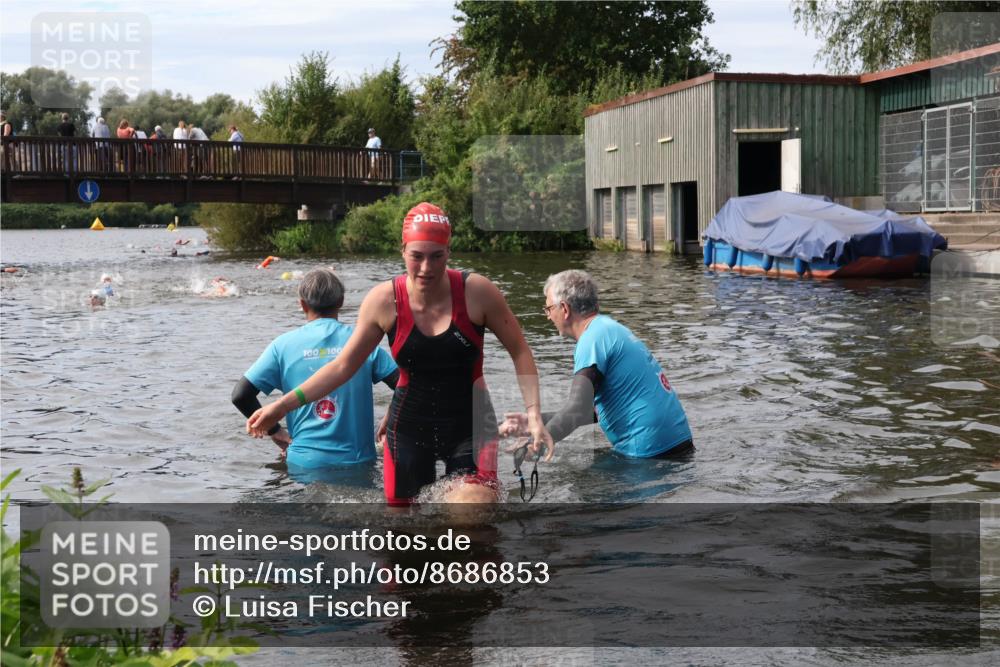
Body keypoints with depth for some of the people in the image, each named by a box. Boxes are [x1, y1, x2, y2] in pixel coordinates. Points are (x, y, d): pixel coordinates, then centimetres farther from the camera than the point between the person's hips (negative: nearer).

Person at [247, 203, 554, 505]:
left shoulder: (477, 292, -14)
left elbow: (520, 352, -2)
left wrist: (533, 413, -14)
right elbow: (343, 365, 1)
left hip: (470, 426, -2)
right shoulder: (384, 300, -10)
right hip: (409, 426, 2)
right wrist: (283, 404, -5)